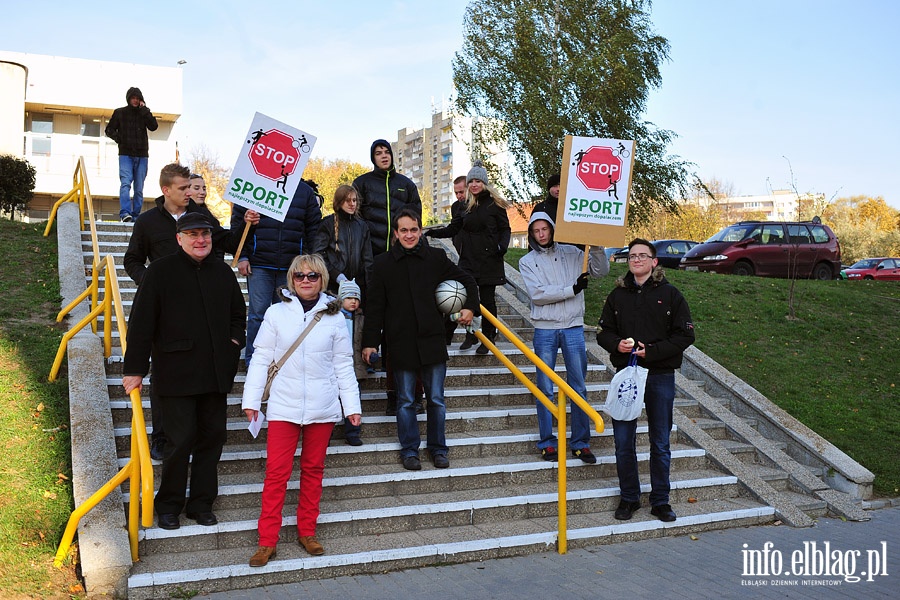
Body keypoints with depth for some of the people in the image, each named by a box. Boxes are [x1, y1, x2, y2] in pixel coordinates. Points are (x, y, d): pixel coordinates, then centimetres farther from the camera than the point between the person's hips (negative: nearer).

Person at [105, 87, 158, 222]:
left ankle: (136, 216, 8)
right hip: (126, 154, -2)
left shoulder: (144, 113, 13)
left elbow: (154, 127, -4)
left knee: (139, 188, 3)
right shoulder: (119, 113, 10)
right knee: (125, 183, -19)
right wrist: (118, 138, -4)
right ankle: (125, 213, -30)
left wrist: (144, 110, -5)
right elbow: (109, 130, 14)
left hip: (142, 156, 2)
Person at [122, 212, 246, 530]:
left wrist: (234, 342, 8)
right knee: (180, 440, -3)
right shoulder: (160, 271, -4)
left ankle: (202, 503, 23)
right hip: (176, 374, -5)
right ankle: (169, 505, 16)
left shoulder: (222, 272, 11)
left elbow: (238, 313, 25)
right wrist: (135, 368, -8)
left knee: (212, 436, 9)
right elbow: (141, 322, -5)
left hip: (215, 373, 5)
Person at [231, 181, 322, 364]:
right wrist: (241, 257, -2)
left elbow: (314, 228, 12)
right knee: (258, 313, -1)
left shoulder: (305, 191, 10)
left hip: (292, 267, 2)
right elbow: (237, 224, 4)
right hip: (259, 265, -2)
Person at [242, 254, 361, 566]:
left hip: (323, 407, 2)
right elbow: (261, 358, 2)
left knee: (313, 470, 11)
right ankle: (267, 541, 6)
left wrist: (351, 405, 5)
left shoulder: (334, 317, 4)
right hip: (284, 406, -1)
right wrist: (251, 399, -2)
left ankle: (307, 532, 25)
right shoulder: (277, 313, 0)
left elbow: (343, 364, 7)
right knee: (276, 472, -3)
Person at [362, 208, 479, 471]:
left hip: (432, 340, 1)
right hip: (400, 343, -1)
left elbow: (467, 281, 15)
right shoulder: (383, 263, 1)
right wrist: (370, 341, -2)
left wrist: (470, 307, 3)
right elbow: (375, 306, 1)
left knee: (436, 399, 8)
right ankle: (409, 450, 21)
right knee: (406, 401, 8)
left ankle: (438, 448, 23)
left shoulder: (436, 257, 3)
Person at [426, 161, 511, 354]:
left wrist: (502, 246, -18)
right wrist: (432, 233, -1)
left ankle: (487, 338, 11)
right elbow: (453, 229, 13)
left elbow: (505, 229, 1)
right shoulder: (466, 206, 12)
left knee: (487, 299, -1)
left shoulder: (494, 204, -1)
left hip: (489, 260, -4)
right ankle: (470, 335, 12)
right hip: (468, 259, 4)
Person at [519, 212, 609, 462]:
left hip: (573, 327, 1)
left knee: (579, 388, 4)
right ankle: (547, 443, 13)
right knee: (545, 389, 4)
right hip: (545, 329, -1)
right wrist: (572, 288, -13)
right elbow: (537, 294, -10)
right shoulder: (527, 261, 3)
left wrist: (596, 246, -9)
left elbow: (602, 270, 7)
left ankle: (581, 443, 12)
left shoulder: (571, 253, 8)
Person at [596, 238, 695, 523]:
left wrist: (651, 351, -16)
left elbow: (685, 335, -5)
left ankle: (660, 501, 21)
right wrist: (617, 344, -11)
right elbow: (604, 331, 11)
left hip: (660, 376, -2)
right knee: (623, 441, 3)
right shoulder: (618, 294, 7)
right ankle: (629, 497, 19)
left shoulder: (670, 294, -1)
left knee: (660, 443, 8)